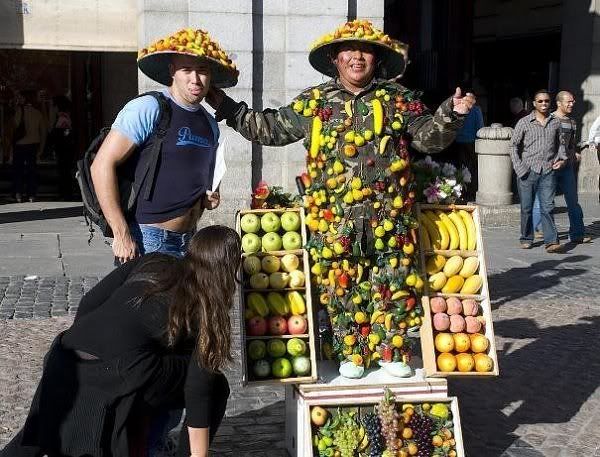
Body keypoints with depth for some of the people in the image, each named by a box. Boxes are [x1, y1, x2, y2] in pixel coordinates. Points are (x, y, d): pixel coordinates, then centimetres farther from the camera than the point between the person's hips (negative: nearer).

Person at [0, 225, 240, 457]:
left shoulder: (152, 263, 20)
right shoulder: (206, 308, 8)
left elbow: (89, 302, 18)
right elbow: (198, 388, 4)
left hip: (64, 364, 6)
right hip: (119, 377, -6)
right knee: (215, 387, 14)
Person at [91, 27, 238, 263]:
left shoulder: (210, 125, 11)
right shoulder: (148, 109, -11)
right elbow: (102, 165, -16)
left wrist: (209, 198, 4)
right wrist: (122, 235, -19)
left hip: (189, 241, 7)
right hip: (146, 239, -7)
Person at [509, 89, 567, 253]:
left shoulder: (555, 122, 10)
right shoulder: (524, 123, 2)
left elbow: (560, 143, 23)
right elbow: (514, 145, 3)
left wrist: (562, 159, 6)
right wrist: (519, 168, -5)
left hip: (548, 172, 1)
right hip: (528, 172, -1)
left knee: (547, 207, -5)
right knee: (527, 208, 6)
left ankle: (551, 242, -8)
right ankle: (526, 239, 19)